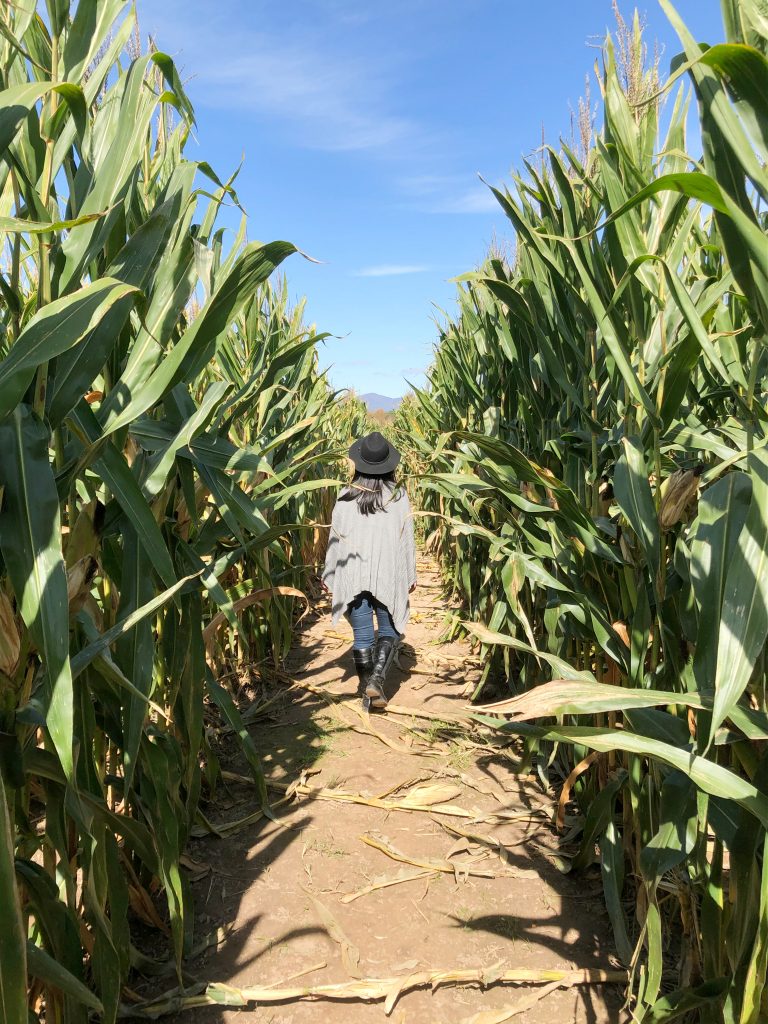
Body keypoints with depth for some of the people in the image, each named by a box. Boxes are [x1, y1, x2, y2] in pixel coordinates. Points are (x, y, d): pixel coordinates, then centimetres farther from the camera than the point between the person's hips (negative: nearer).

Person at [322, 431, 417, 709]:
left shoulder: (346, 497, -3)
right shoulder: (398, 496, -4)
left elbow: (336, 538, 0)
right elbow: (406, 539, 0)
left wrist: (328, 575, 11)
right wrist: (410, 576, 10)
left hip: (353, 574, 1)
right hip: (388, 575, 0)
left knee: (362, 634, 11)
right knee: (390, 630, 13)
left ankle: (365, 687, 15)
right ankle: (376, 680, -5)